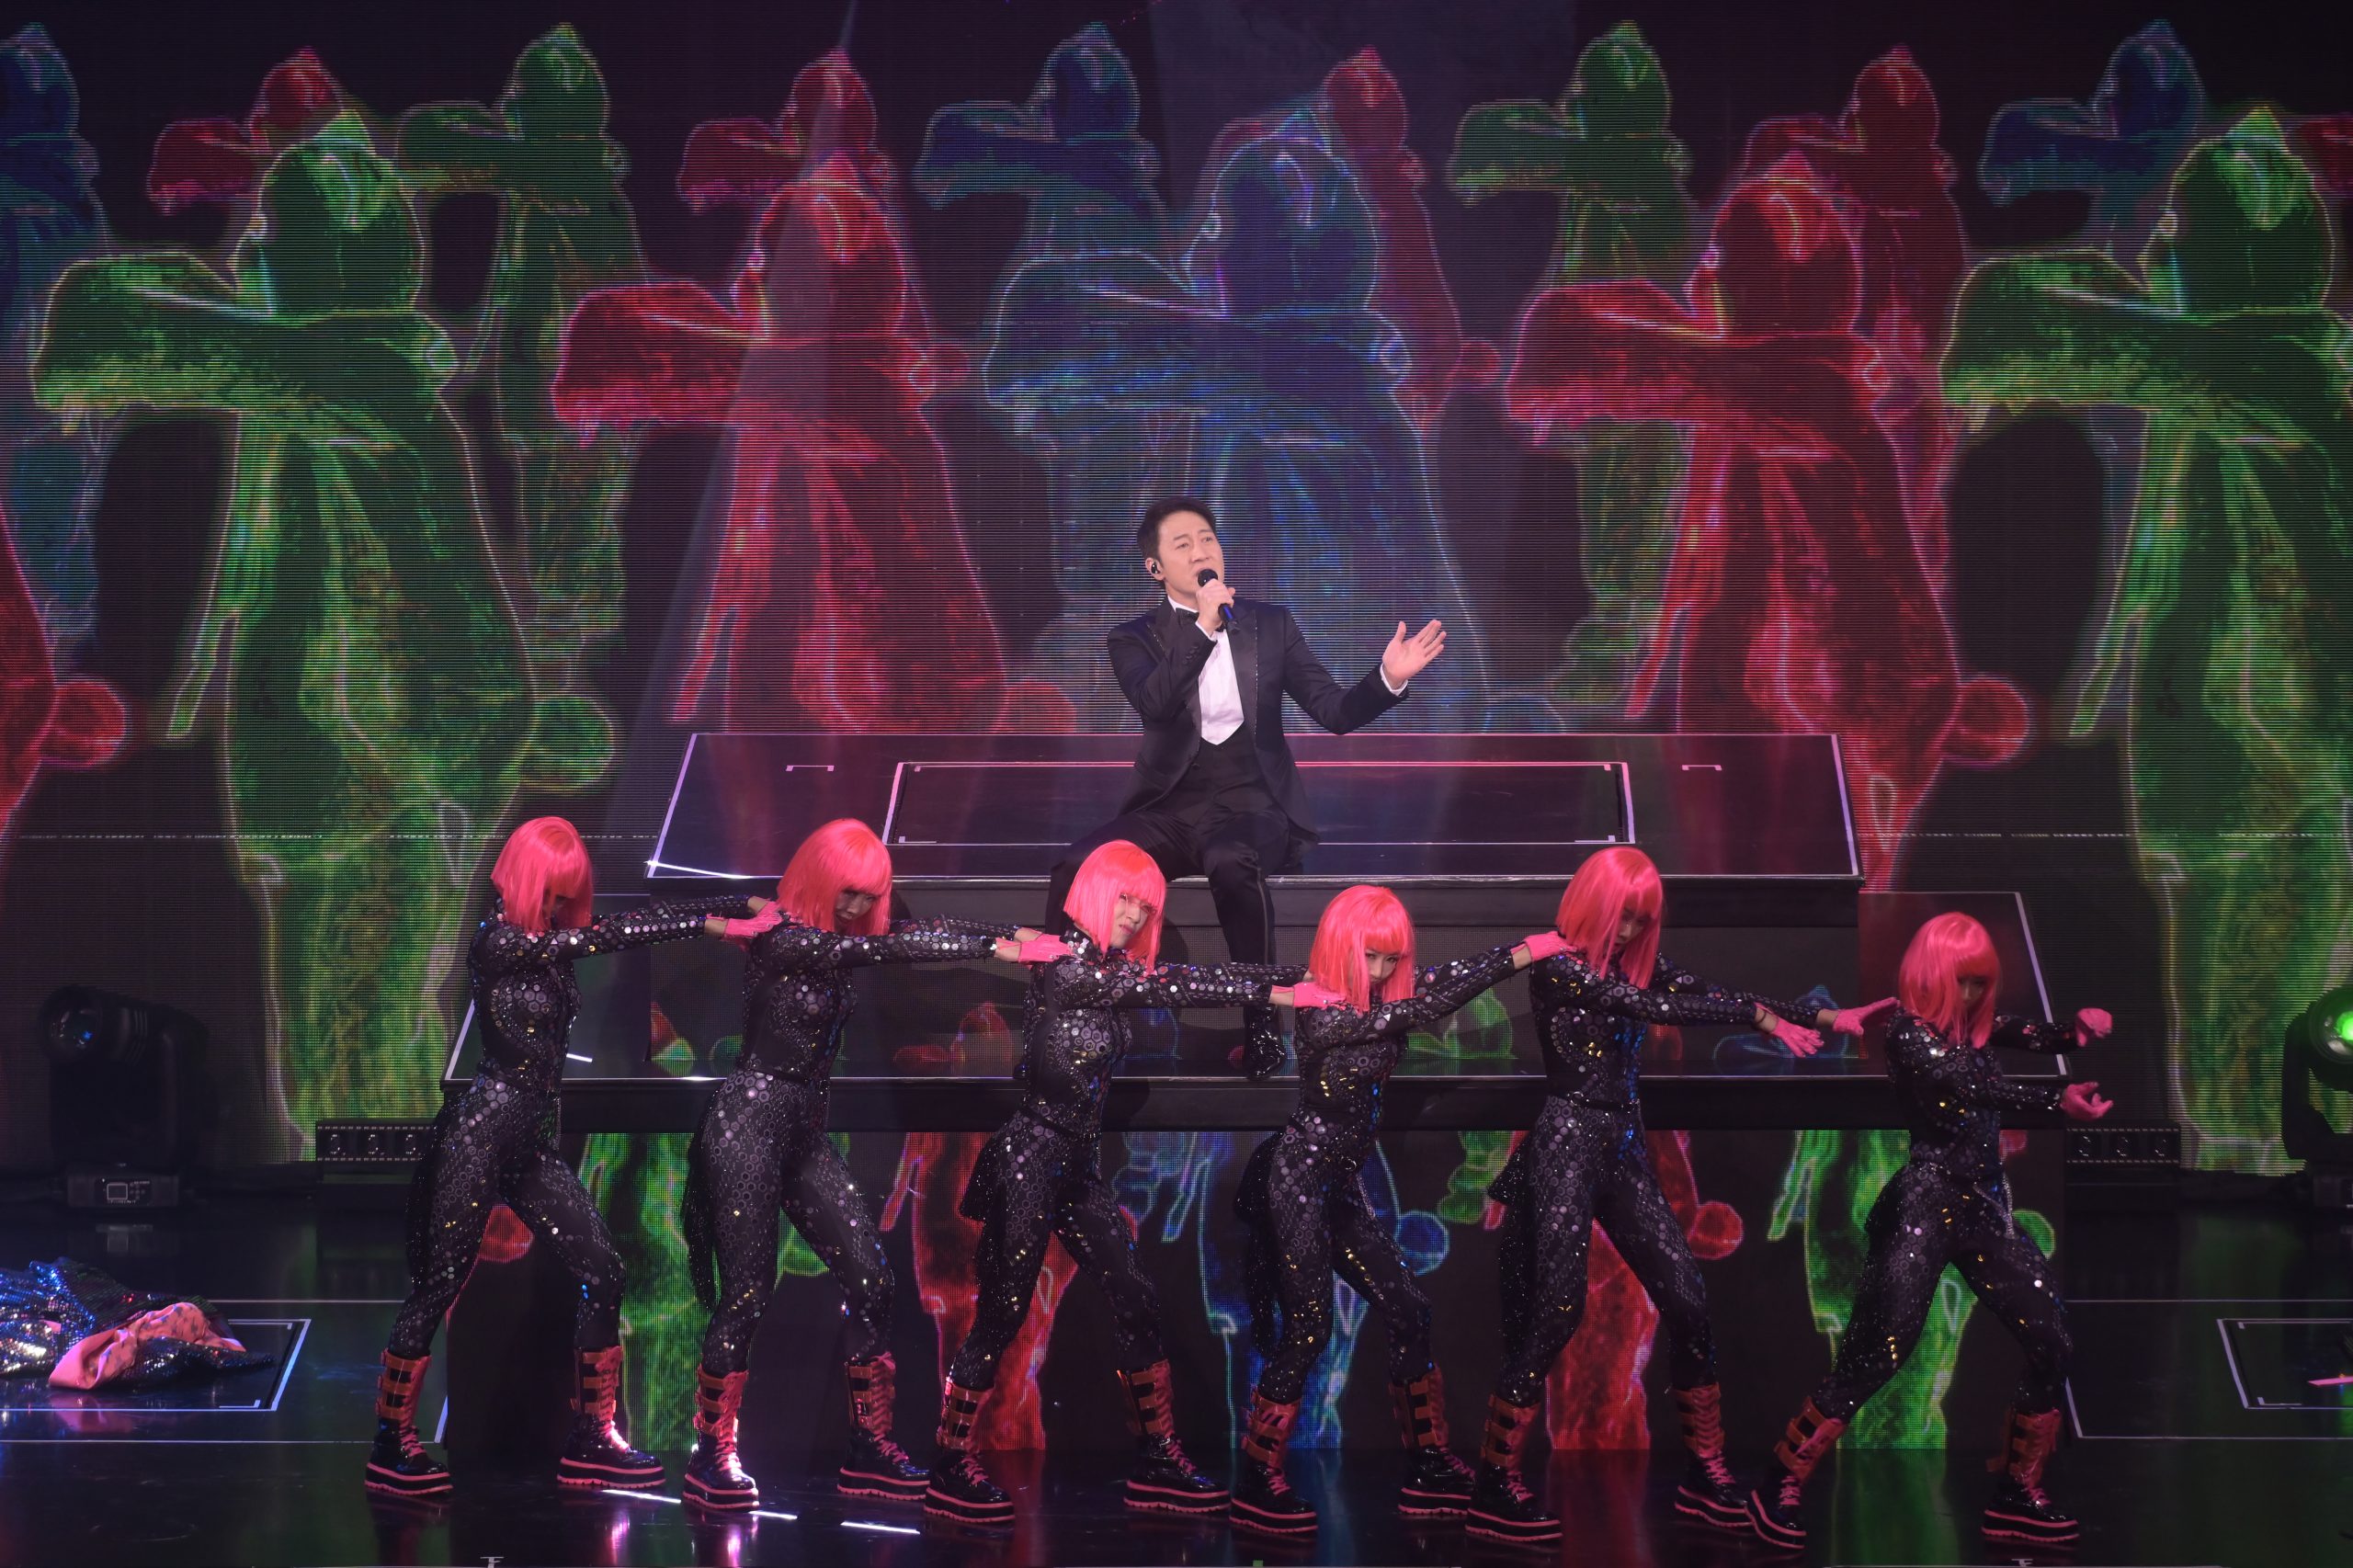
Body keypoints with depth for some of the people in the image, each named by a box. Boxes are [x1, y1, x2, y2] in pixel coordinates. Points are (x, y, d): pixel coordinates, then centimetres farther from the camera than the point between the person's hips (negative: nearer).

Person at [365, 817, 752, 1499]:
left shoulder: (557, 939, 10)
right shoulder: (497, 942, -11)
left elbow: (631, 923, 8)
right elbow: (610, 937, -18)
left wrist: (746, 905, -1)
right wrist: (707, 923, -17)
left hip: (530, 1142, 8)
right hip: (478, 1135, -8)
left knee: (601, 1271, 2)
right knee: (436, 1286, -3)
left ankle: (593, 1440, 7)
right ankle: (393, 1446, 6)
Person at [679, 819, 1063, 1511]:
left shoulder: (843, 938, 8)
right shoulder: (778, 939, -15)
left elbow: (914, 933, 5)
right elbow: (883, 952, -23)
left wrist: (1016, 933, -9)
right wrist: (993, 950, -24)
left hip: (805, 1131, 8)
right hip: (748, 1122, -8)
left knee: (869, 1279, 1)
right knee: (746, 1292, -7)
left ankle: (869, 1450, 7)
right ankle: (710, 1459, 2)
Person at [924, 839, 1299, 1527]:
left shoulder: (1115, 971, 11)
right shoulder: (1065, 962, -13)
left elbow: (1183, 978, 10)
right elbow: (1166, 987, -18)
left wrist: (1293, 974, 3)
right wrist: (1268, 991, -16)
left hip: (1077, 1165, 9)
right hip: (1031, 1158, -9)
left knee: (1135, 1302, 5)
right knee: (1001, 1314, -4)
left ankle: (1157, 1459, 10)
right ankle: (950, 1469, 4)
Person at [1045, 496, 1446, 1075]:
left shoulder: (1271, 625, 10)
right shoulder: (1135, 639, 7)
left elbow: (1336, 713, 5)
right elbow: (1153, 706, -15)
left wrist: (1388, 678, -14)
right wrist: (1204, 627, -22)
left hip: (1250, 807, -1)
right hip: (1171, 809, 1)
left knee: (1231, 863, -38)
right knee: (1076, 869, -27)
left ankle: (1262, 1019, -29)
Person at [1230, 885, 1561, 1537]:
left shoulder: (1379, 1005, 6)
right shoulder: (1322, 1012, -19)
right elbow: (1423, 1010, -23)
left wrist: (1534, 949, -9)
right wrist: (1522, 953, -22)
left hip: (1339, 1183, 9)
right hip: (1299, 1177, -9)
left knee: (1409, 1313, 5)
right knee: (1306, 1331, -8)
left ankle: (1429, 1467, 13)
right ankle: (1256, 1485, 0)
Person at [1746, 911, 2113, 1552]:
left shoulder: (1976, 1024, 13)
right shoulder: (1907, 1034, -8)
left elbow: (2040, 1038, 4)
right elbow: (1970, 1084, -23)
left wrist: (2079, 1027, -20)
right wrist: (2056, 1100, -35)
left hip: (1983, 1208, 8)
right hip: (1925, 1205, -7)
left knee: (2050, 1342, 2)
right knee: (1876, 1355, -12)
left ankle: (2018, 1494, 12)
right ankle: (1781, 1486, -4)